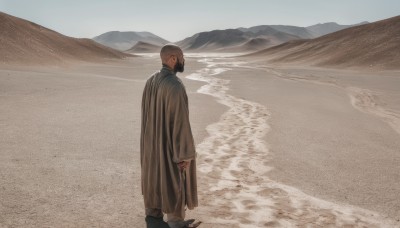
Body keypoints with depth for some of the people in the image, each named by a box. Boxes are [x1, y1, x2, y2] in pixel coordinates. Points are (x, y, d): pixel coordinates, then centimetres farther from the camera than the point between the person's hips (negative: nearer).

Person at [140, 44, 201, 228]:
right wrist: (185, 154, -19)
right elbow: (180, 122, -26)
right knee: (175, 183, 8)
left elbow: (146, 115, 9)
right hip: (171, 144, -8)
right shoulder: (175, 86, -28)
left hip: (153, 141, 8)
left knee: (155, 178, 21)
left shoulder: (151, 81, 0)